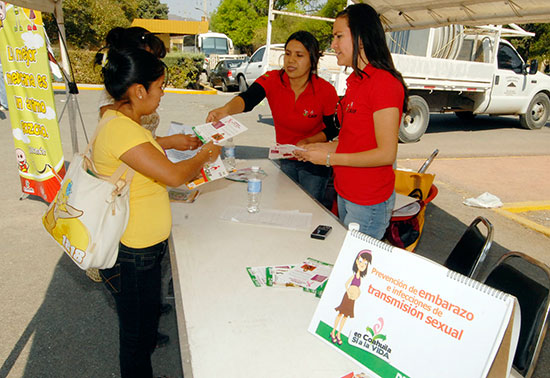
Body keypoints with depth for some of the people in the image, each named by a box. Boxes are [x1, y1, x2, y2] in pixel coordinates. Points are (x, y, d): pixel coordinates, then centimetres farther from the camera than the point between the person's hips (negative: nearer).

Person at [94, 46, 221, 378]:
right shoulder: (120, 129, -27)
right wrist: (205, 154, -14)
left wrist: (166, 142, 16)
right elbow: (174, 176, -33)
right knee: (137, 335, 12)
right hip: (131, 254, -10)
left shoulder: (120, 119, 6)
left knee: (147, 316, 31)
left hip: (145, 245, 10)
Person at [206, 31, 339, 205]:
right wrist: (226, 109, -56)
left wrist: (307, 142, -23)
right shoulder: (272, 80, -16)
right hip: (286, 160, 3)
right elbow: (248, 99, -35)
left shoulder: (326, 91, -18)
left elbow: (333, 129, -6)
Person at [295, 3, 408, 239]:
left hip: (369, 203, -9)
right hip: (345, 193, 9)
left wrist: (330, 158, -17)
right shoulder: (357, 81, 11)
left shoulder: (384, 83, -19)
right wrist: (326, 147, 5)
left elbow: (386, 153, -21)